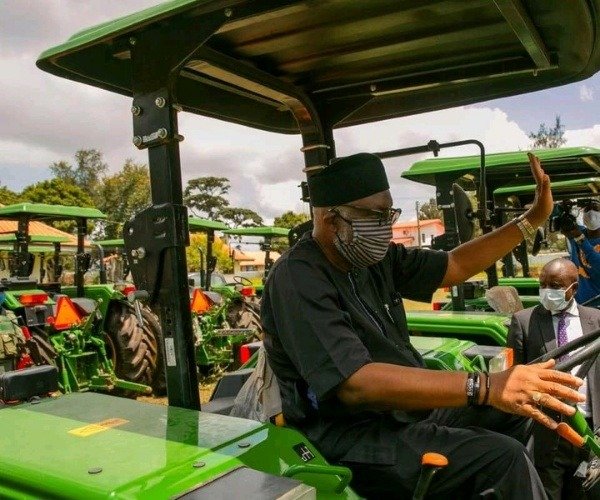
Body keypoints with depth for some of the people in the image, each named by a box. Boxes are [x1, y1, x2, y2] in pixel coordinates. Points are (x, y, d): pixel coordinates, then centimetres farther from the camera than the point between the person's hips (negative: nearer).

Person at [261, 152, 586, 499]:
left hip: (409, 408, 9)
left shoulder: (376, 258, 3)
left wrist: (534, 218, 10)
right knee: (502, 457, -24)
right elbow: (356, 383, -33)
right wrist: (484, 387, -36)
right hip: (353, 440, -9)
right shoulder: (298, 280, -22)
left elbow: (456, 266, 15)